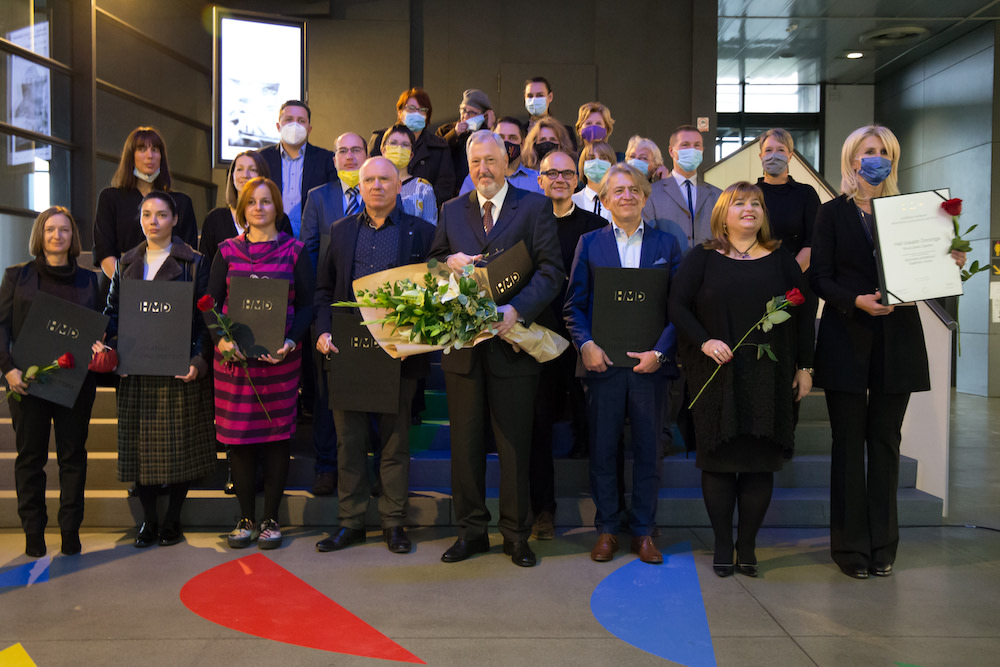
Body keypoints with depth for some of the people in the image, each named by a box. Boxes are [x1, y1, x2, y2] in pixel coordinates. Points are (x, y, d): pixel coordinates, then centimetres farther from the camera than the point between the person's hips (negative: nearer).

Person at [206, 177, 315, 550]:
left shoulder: (294, 251, 5)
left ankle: (271, 519, 14)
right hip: (233, 355, 2)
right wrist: (220, 339, -11)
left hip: (280, 356, -1)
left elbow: (306, 305, 2)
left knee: (277, 434, 1)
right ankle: (246, 519, 18)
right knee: (238, 436, 4)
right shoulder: (227, 251, 9)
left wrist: (291, 341, -15)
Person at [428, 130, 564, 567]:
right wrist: (449, 263, -5)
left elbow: (551, 271, -7)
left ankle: (516, 534, 19)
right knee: (465, 442, 9)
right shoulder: (452, 211, 14)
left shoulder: (534, 207, 1)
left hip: (511, 341, -3)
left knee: (515, 444, 5)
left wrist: (516, 310, -21)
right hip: (462, 343, 4)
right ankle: (471, 530, 23)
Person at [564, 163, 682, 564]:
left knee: (648, 449, 8)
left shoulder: (666, 244, 7)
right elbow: (574, 304, 4)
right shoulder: (589, 244, 7)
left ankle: (643, 530, 22)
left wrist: (660, 351, -10)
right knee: (602, 449, 6)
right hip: (603, 362, 0)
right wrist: (586, 344, -11)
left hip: (650, 364, 1)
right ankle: (607, 528, 21)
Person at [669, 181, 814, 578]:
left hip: (769, 378, 2)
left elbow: (803, 314, 10)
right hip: (717, 376, -1)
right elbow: (677, 305, -2)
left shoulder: (781, 260, 10)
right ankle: (723, 545, 14)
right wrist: (704, 341, -16)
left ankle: (747, 545, 16)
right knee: (719, 459, 2)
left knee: (761, 460, 4)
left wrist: (804, 367, 5)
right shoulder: (702, 258, 5)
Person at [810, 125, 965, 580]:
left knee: (885, 441, 7)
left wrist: (949, 265, -8)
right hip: (847, 341, -2)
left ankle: (883, 544, 17)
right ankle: (851, 544, 12)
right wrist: (857, 300, -19)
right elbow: (819, 278, -4)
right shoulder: (832, 213, 4)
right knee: (849, 443, 2)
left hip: (897, 342, 3)